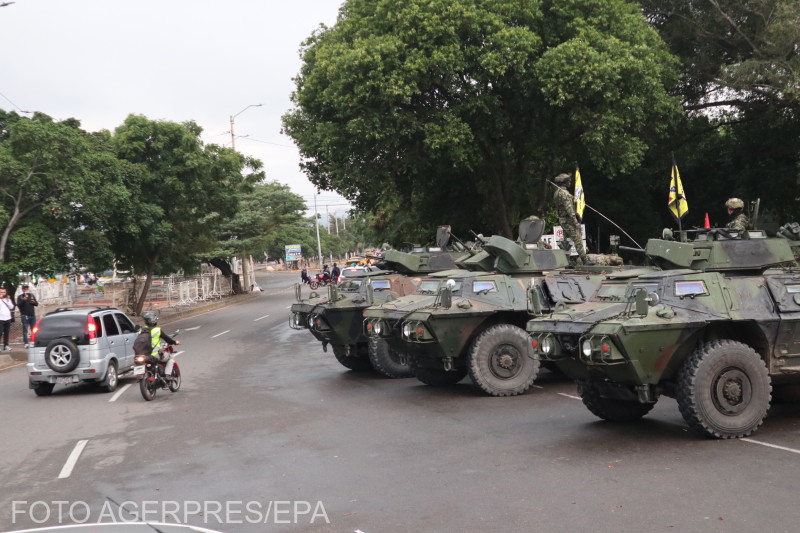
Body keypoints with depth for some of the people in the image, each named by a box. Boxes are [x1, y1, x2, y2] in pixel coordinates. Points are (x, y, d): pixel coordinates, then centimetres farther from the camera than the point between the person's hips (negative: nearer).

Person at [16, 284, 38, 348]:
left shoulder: (32, 295, 13)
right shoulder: (20, 297, 1)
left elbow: (37, 304, 13)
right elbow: (18, 305, -10)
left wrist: (34, 302, -9)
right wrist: (23, 300, -25)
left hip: (32, 315, 4)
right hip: (24, 316, -4)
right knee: (25, 330, -6)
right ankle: (26, 343, -7)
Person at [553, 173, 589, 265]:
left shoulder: (557, 192, 15)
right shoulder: (564, 193, -17)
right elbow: (569, 209, -22)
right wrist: (576, 222, -22)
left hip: (562, 219, 10)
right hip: (568, 220, -10)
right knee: (578, 240, -9)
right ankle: (584, 260, -11)